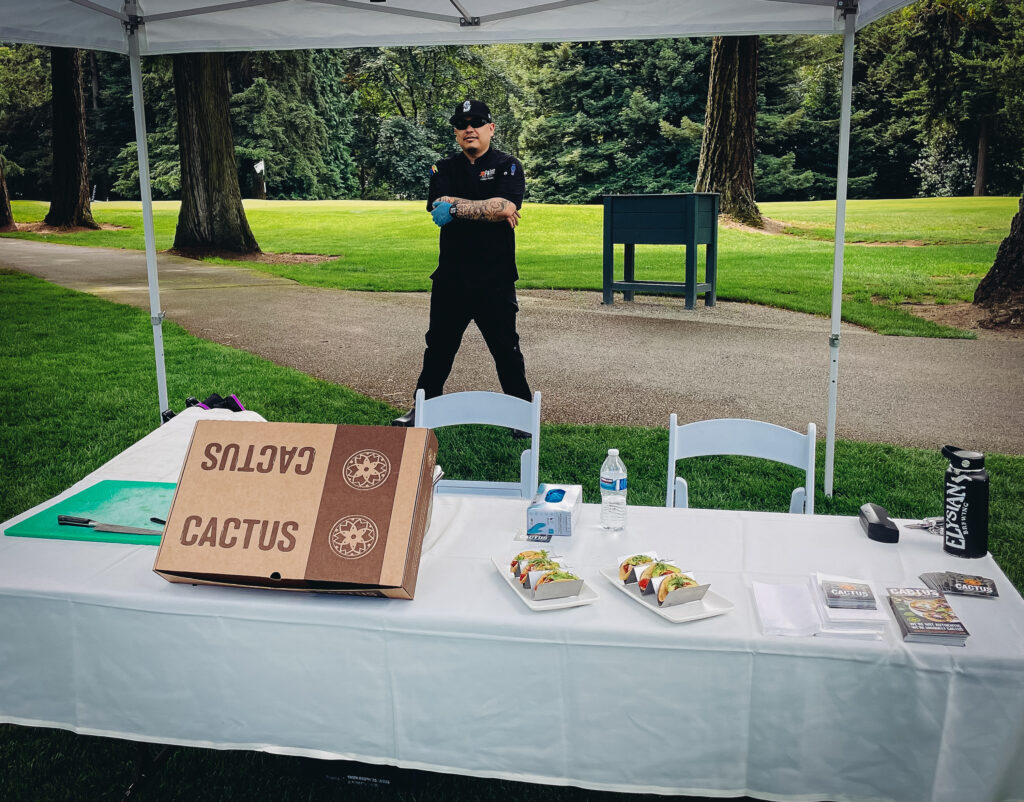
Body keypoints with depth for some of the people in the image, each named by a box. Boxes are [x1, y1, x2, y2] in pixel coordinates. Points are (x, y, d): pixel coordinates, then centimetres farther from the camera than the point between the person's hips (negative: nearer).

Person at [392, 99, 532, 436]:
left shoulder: (508, 166, 1)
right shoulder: (444, 169, 11)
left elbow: (507, 206, -18)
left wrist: (456, 208, -16)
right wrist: (491, 208, -16)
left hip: (495, 280, -3)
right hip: (450, 277, 4)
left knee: (506, 350, 3)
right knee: (438, 346, 12)